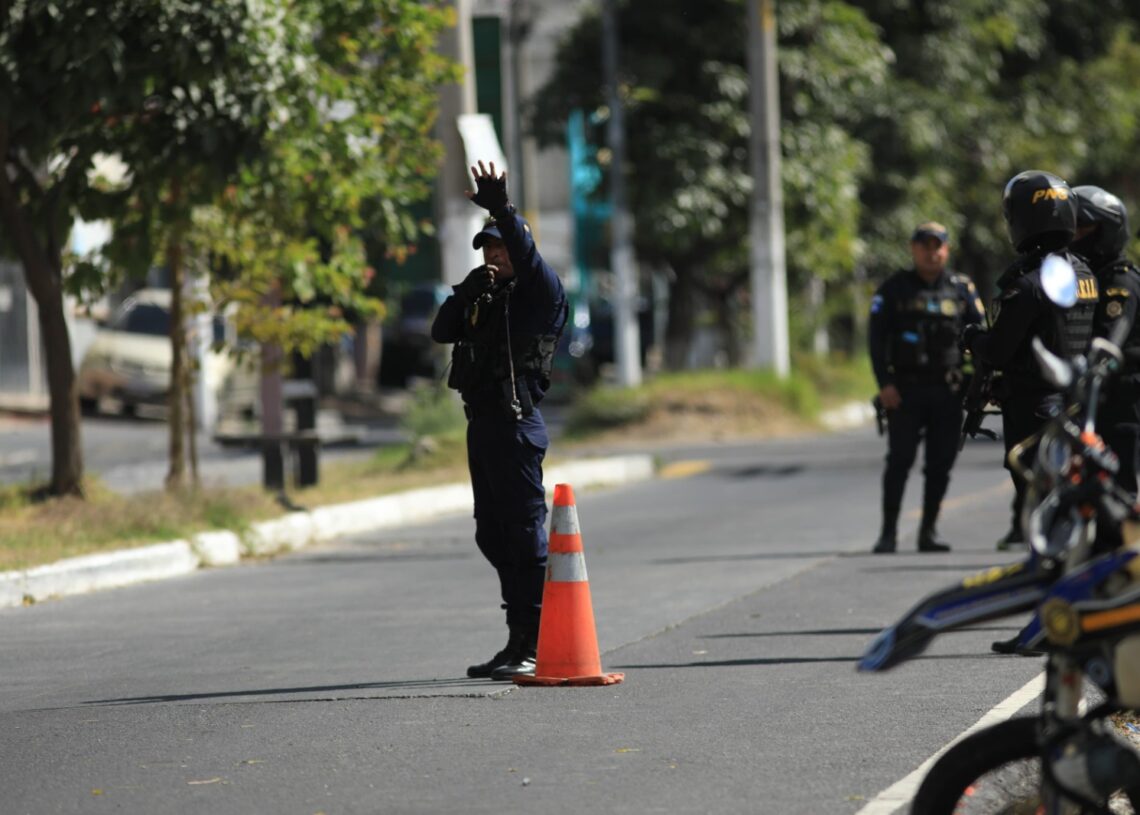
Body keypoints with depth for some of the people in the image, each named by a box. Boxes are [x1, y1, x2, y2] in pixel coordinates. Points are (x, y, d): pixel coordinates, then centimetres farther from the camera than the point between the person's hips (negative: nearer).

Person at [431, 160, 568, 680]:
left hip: (516, 423, -9)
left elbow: (530, 259, -22)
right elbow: (442, 331, 10)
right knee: (493, 535, 12)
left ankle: (537, 647, -11)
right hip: (481, 424, 9)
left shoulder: (540, 295, -2)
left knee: (525, 534, -10)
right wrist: (468, 291, -4)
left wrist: (503, 212, -33)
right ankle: (517, 643, 19)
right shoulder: (484, 299, 20)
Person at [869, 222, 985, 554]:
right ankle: (888, 532, -4)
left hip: (947, 391, 2)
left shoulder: (962, 288, 9)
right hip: (905, 390, -2)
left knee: (941, 463, 3)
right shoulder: (894, 289, 4)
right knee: (899, 460, -7)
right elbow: (877, 337, 1)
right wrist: (884, 384, -9)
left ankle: (928, 532, 11)